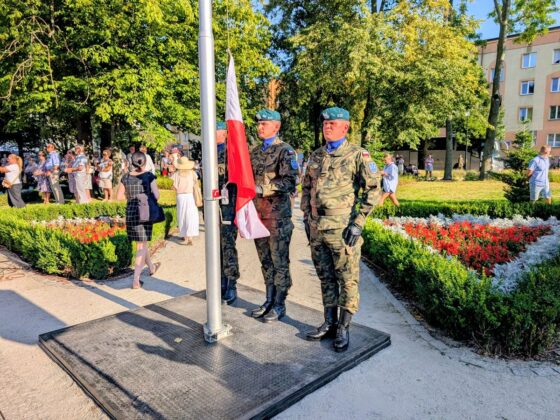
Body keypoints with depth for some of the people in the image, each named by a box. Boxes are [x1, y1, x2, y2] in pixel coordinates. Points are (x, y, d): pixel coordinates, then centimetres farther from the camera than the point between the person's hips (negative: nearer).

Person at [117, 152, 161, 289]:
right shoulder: (149, 176, -8)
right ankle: (136, 280, -3)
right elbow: (156, 196, -14)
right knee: (142, 246, 2)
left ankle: (151, 267, 43)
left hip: (130, 212, 4)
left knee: (141, 242, 21)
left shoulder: (126, 177, 2)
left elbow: (119, 196, 7)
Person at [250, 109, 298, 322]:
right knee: (265, 261, 14)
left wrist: (262, 188, -25)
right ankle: (269, 300, 27)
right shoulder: (255, 152, 15)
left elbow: (289, 181, -18)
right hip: (258, 214, 7)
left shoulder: (285, 151, -7)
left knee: (280, 262, 2)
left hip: (277, 215, -7)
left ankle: (279, 304, 14)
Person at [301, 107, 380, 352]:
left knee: (347, 280, 4)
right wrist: (306, 217, 11)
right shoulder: (316, 157, 12)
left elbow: (372, 189, -7)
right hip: (316, 229, 6)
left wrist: (359, 222, -12)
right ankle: (329, 323, 28)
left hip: (342, 228, -5)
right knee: (326, 278, 14)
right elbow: (306, 188, 19)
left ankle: (343, 328, 17)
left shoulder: (357, 155, -4)